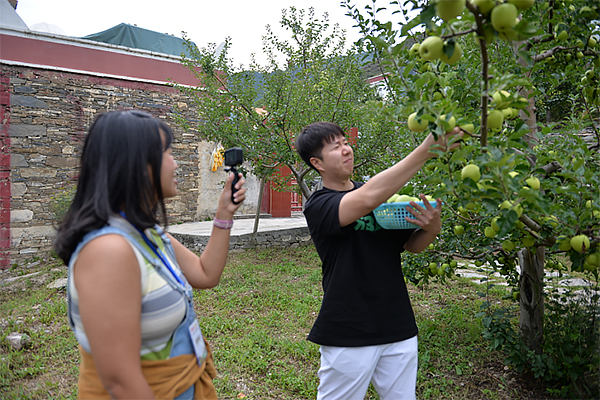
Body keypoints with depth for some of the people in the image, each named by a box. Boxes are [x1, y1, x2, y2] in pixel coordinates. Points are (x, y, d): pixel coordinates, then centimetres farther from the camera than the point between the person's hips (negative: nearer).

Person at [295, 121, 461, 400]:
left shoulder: (380, 191, 8)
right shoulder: (318, 206, -11)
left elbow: (411, 245, 11)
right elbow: (367, 199, -31)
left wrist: (431, 227, -12)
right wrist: (427, 149, -32)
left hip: (398, 328, 5)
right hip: (348, 335, -5)